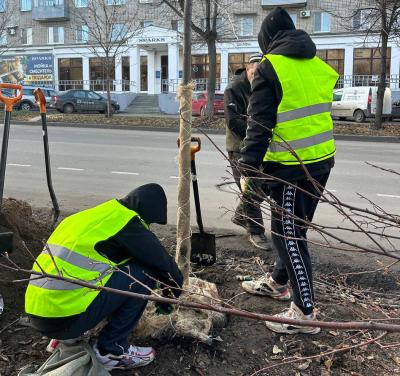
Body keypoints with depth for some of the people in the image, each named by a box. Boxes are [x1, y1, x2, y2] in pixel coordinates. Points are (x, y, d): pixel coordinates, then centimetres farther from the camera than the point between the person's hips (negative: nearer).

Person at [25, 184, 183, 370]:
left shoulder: (92, 215, 19)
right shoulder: (126, 223, -6)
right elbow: (164, 263, 1)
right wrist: (171, 295, 21)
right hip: (66, 318, -9)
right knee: (144, 273, -3)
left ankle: (67, 338, 20)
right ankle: (112, 349, 4)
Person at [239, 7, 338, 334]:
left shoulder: (270, 67, -9)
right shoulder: (319, 66, 12)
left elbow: (259, 125, -14)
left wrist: (247, 169, -10)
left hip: (292, 167, -8)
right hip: (322, 159, 8)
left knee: (287, 235, 0)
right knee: (294, 228, 20)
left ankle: (305, 313, 6)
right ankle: (278, 282, 39)